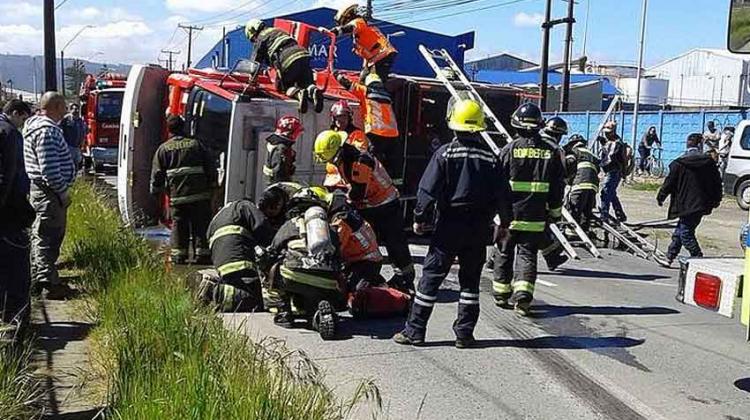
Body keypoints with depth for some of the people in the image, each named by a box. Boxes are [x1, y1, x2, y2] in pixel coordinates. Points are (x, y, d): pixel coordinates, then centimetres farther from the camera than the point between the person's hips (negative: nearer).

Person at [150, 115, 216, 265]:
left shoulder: (163, 149, 4)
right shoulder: (196, 144, 5)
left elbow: (157, 173, 4)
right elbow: (211, 165, 6)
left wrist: (156, 190, 14)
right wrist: (211, 184, 14)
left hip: (177, 196, 0)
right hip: (200, 195, 0)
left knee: (178, 226, 7)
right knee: (201, 225, 6)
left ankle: (178, 256, 9)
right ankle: (202, 254, 8)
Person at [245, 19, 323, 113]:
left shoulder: (260, 38, 13)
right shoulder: (277, 30, 35)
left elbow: (256, 60, 15)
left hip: (288, 61, -6)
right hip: (303, 55, 6)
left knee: (286, 87, 11)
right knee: (308, 83, 10)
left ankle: (299, 93, -21)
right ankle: (313, 91, -25)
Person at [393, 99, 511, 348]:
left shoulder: (445, 153, -7)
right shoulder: (490, 157, 3)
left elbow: (428, 189, -10)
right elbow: (502, 194, 5)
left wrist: (419, 217, 0)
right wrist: (505, 222, 17)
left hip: (449, 224, -3)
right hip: (479, 226, 3)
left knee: (432, 275, 3)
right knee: (470, 279, 12)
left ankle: (415, 330, 5)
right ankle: (465, 333, 13)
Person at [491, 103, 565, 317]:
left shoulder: (510, 149, -8)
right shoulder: (551, 151, 1)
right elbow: (558, 185, 6)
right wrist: (555, 211, 16)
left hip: (509, 213, -1)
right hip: (536, 218, 1)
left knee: (504, 253, 14)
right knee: (527, 254, 7)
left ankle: (501, 293, 24)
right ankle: (523, 294, -9)